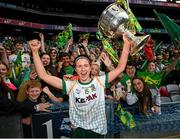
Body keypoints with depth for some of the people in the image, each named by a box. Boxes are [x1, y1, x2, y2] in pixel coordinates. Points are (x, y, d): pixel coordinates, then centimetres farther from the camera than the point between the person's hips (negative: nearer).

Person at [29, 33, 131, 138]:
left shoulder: (100, 81, -5)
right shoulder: (70, 85, -7)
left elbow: (120, 68, -7)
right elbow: (44, 76, -10)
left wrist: (126, 44, -15)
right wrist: (35, 52, -17)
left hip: (98, 130, 2)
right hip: (79, 130, -1)